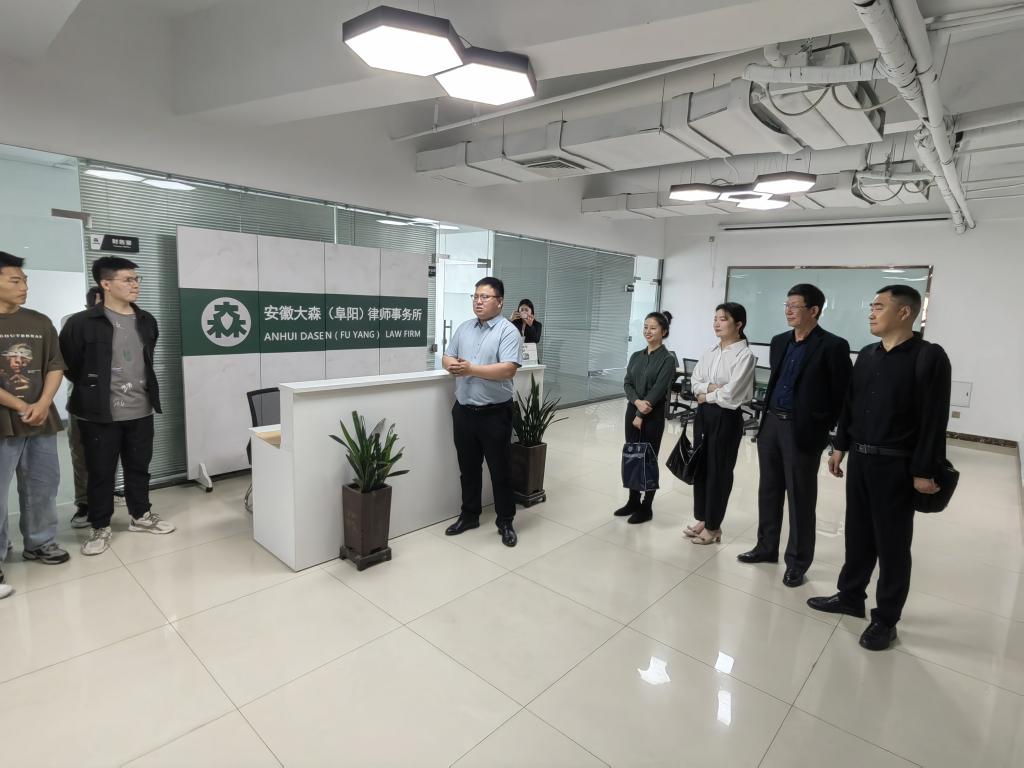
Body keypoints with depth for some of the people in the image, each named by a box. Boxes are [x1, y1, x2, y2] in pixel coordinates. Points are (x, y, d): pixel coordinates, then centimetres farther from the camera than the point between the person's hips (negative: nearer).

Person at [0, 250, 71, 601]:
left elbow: (55, 366, 6)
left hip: (41, 419, 4)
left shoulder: (40, 322, 7)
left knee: (43, 486, 12)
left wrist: (42, 404, -8)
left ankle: (39, 543, 28)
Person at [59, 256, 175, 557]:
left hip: (141, 411, 5)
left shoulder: (147, 321, 7)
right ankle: (100, 527, 23)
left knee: (139, 467, 15)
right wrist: (90, 389, 5)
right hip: (100, 414, -4)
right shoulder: (82, 323, -11)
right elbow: (67, 363, -3)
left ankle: (140, 516, 30)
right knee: (100, 472, 7)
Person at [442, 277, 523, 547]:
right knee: (468, 468, 17)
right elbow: (447, 357, 12)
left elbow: (508, 369, -21)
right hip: (463, 411, 6)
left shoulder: (508, 331, -10)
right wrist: (451, 365, -12)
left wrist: (471, 369, -22)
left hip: (495, 413, -5)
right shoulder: (464, 328, 10)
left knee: (500, 470, 7)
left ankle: (505, 522, 22)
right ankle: (469, 515, 33)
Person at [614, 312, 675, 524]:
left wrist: (641, 415, -15)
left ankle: (646, 508, 17)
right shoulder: (636, 356, 9)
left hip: (652, 416, -6)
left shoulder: (667, 359, -10)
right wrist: (637, 402, -15)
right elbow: (627, 383, 3)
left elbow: (657, 390, -15)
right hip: (632, 411, 6)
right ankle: (633, 502, 27)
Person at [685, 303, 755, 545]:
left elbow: (730, 394, -20)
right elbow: (695, 381, 5)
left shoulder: (744, 355, -13)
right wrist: (709, 387, -13)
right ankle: (702, 519, 30)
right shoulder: (710, 352, 8)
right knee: (700, 466, 14)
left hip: (726, 417, -7)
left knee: (719, 470, 5)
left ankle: (713, 526, 21)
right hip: (703, 414, 7)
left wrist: (706, 395, -6)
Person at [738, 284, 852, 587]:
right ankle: (766, 547, 30)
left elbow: (843, 394, -8)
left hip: (803, 430, -6)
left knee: (801, 499, 5)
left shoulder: (833, 346, -9)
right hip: (771, 424, 6)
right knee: (769, 491, 15)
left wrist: (825, 429, -8)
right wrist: (767, 416, 13)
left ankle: (797, 562, 19)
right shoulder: (779, 342, 11)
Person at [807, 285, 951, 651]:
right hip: (860, 459, 6)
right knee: (858, 533, 16)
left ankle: (886, 618, 21)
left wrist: (925, 471, -14)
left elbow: (934, 419, -13)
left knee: (892, 544, 7)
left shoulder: (929, 357, -11)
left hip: (896, 466, -6)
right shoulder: (867, 355, 8)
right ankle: (850, 596, 31)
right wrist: (840, 447, 12)